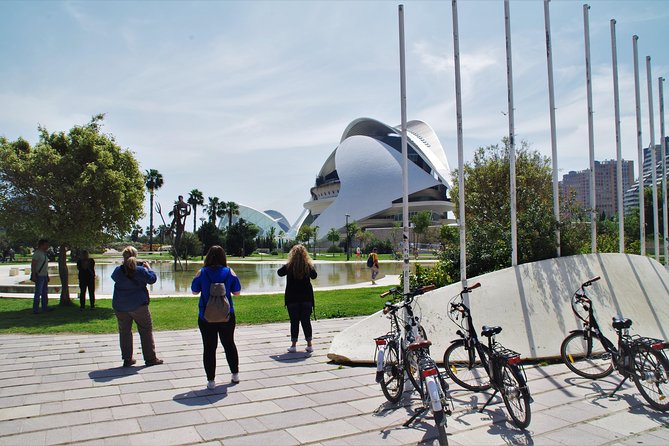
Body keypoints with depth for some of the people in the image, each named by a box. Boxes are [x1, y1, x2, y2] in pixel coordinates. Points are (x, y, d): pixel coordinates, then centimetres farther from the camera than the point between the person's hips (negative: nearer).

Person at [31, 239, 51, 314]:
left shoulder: (44, 253, 17)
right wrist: (34, 275, -22)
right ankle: (35, 310, -3)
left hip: (44, 276, 9)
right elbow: (33, 265, -16)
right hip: (39, 276, -9)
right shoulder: (37, 253, -11)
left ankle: (45, 308, 19)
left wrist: (47, 275, 21)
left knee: (45, 293, 12)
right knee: (38, 293, -7)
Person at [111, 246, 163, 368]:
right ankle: (150, 358, 10)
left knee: (124, 332, 13)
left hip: (120, 307, 3)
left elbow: (113, 277, 18)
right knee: (146, 331, 7)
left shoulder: (118, 271, -4)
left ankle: (127, 359, 16)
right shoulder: (140, 270, -12)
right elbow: (152, 279, -1)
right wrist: (148, 268, 13)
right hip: (138, 305, -3)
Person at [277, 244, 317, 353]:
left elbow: (279, 273, 6)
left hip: (292, 299, -1)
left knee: (294, 321, 6)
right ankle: (309, 345, 12)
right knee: (306, 321, 9)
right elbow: (314, 276, 7)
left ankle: (293, 345, 9)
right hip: (306, 298, 1)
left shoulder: (289, 266, -10)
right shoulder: (309, 266, -8)